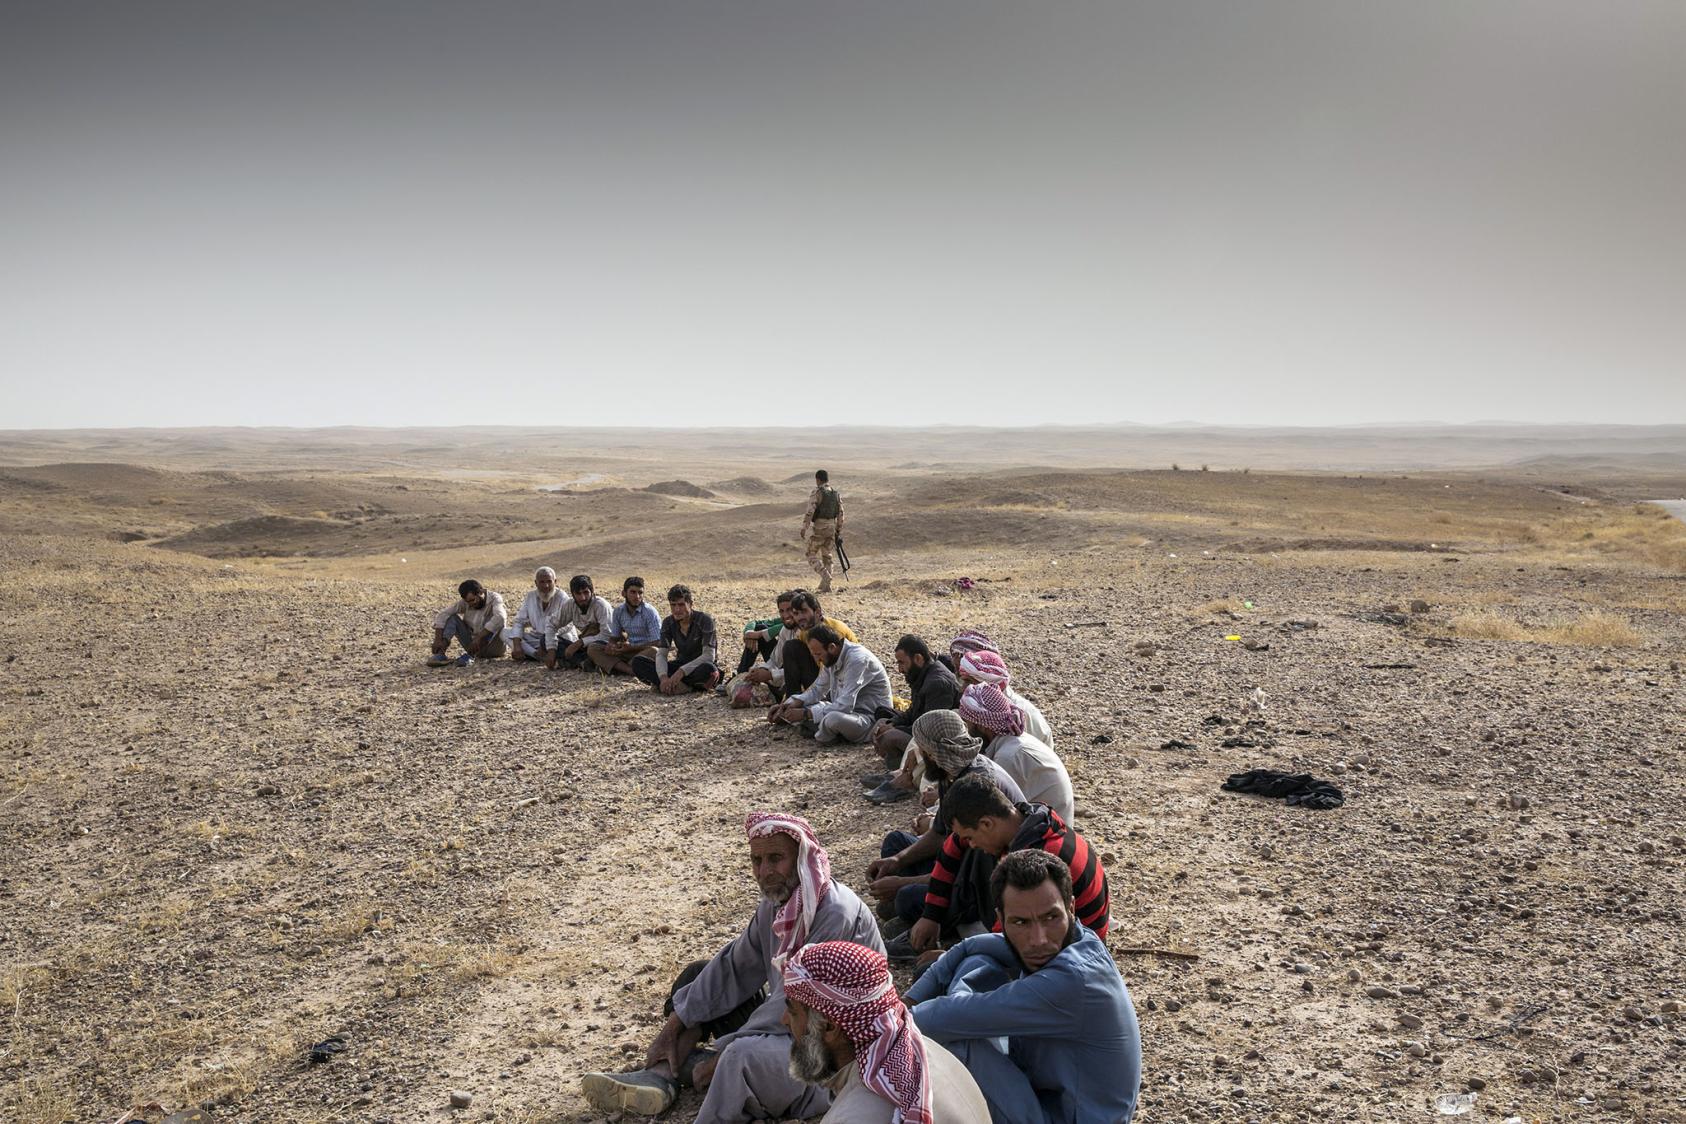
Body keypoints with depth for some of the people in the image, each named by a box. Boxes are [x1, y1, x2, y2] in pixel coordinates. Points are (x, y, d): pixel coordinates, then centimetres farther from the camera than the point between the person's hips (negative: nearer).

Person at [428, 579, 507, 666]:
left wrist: (479, 638, -40)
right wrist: (438, 640, -24)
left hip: (491, 646, -3)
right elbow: (443, 614, -11)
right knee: (452, 618, -10)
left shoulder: (495, 598, -15)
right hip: (474, 646, 3)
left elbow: (499, 618, -35)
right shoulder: (464, 602, -4)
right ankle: (440, 654, -27)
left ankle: (470, 655, -37)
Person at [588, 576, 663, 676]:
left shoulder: (649, 612, -10)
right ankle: (630, 670, -32)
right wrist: (611, 646, -12)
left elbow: (657, 643, -15)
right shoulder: (618, 611, 4)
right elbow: (614, 637, 12)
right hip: (628, 650, 5)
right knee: (592, 648, -12)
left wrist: (632, 647, -20)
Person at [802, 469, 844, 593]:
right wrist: (839, 531, 18)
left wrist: (803, 529, -15)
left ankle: (825, 576, -17)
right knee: (827, 556, 12)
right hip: (831, 527, 6)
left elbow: (810, 512, -18)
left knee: (812, 556, 6)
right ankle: (826, 586, 7)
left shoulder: (816, 493, -11)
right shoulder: (836, 493, 8)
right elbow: (840, 513, 10)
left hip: (818, 528, -6)